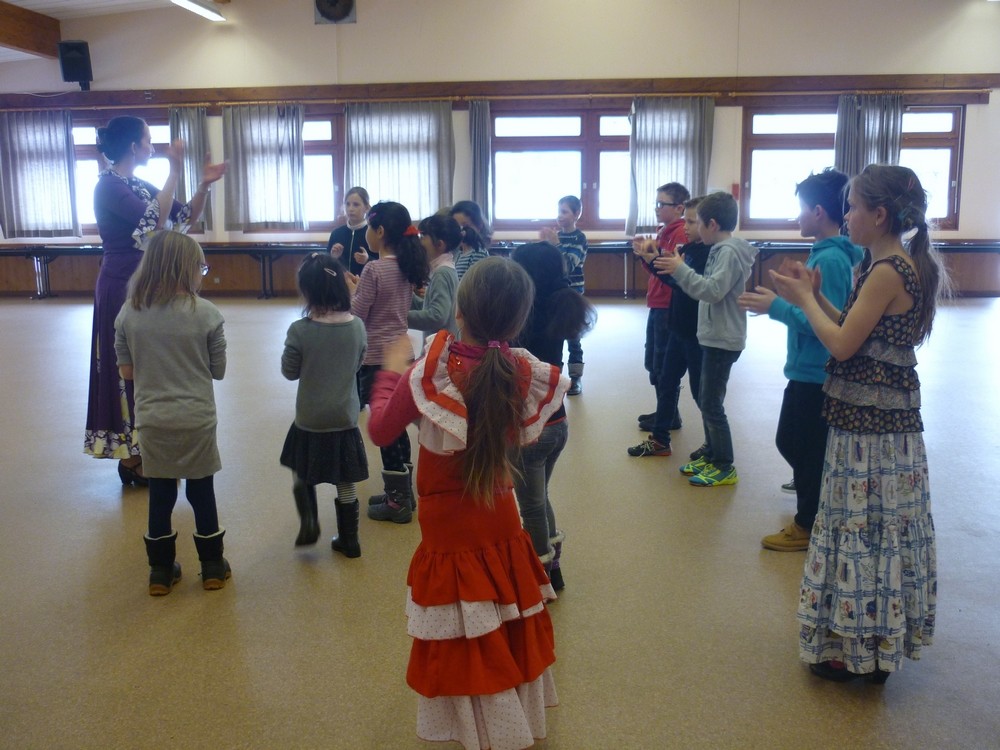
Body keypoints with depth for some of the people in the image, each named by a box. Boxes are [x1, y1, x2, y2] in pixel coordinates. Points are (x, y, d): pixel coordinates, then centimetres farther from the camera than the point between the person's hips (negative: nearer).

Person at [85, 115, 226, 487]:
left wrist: (205, 184, -2)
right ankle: (131, 459, 9)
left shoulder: (140, 186, 11)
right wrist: (175, 170, -22)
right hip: (122, 288, -9)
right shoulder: (108, 185, -15)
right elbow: (156, 220, -27)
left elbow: (187, 216, 12)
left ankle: (140, 450, 24)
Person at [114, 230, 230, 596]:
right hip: (197, 419, -2)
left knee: (160, 494, 14)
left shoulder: (129, 312, -3)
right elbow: (218, 371, -4)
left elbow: (126, 371, 3)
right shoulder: (206, 313, -12)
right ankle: (212, 567, 25)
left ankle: (161, 571, 26)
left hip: (152, 419, 2)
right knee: (202, 492, 12)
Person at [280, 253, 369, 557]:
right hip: (345, 419, 2)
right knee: (346, 484, 14)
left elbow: (290, 372, -5)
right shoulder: (357, 326, -10)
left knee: (302, 475, 24)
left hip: (309, 420, -2)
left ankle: (308, 521, 9)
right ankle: (348, 540, 26)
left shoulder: (300, 331, -19)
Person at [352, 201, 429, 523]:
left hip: (376, 359, -8)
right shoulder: (406, 267, 6)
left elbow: (356, 316, -13)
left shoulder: (374, 269, -18)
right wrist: (360, 287, 13)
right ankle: (402, 493, 28)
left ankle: (397, 502, 12)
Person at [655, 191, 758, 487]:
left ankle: (725, 468, 5)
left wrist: (681, 270, -24)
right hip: (713, 337, 10)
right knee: (706, 400, 17)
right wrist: (681, 271, 8)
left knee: (712, 405, -4)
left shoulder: (729, 251, -17)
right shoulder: (721, 249, 12)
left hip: (723, 340, -10)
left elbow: (713, 290, -26)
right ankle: (711, 455, 28)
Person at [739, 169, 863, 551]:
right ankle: (813, 505, 35)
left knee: (805, 449, 4)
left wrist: (777, 307, -21)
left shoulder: (829, 259, -21)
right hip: (812, 370, 10)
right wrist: (787, 297, 12)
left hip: (814, 374, -10)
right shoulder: (834, 253, 8)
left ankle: (808, 526, 19)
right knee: (791, 442, 21)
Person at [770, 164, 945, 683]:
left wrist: (804, 300, -8)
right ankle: (876, 642, 32)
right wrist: (815, 295, 8)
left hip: (871, 423, -10)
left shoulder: (887, 272, -19)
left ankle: (858, 649, 15)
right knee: (879, 529, 17)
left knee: (864, 527, 1)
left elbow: (842, 344, -21)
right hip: (887, 415, 10)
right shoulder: (904, 265, 10)